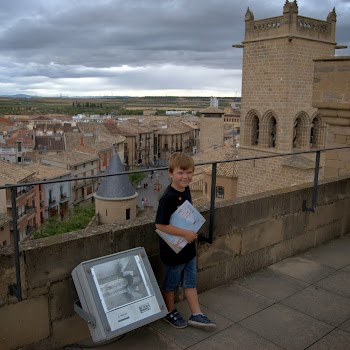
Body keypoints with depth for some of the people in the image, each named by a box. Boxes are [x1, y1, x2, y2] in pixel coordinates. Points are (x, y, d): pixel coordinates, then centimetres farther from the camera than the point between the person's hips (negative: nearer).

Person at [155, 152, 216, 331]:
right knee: (171, 283, 15)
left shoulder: (186, 190, -1)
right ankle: (170, 312, 36)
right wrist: (185, 233, -25)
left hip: (188, 247, 8)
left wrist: (192, 232, 3)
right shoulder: (168, 198, -27)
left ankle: (196, 315, 30)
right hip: (173, 250, -7)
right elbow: (160, 225, -27)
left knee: (190, 281, 18)